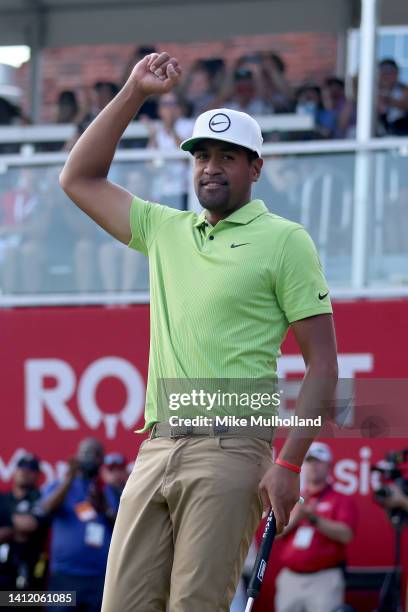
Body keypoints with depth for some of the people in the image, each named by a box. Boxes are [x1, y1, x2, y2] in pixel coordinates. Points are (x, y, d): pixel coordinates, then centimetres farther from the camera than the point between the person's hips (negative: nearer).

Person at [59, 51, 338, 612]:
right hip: (154, 451, 5)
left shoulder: (285, 240, 2)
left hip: (228, 453, -5)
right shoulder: (165, 230, 18)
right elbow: (79, 179, 23)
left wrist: (289, 464, -12)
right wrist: (133, 93, 15)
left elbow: (322, 365, -2)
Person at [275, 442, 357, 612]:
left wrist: (314, 519, -18)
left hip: (324, 579, -5)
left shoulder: (341, 501, 6)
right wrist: (296, 517, -9)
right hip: (290, 578, 5)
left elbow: (345, 534, -10)